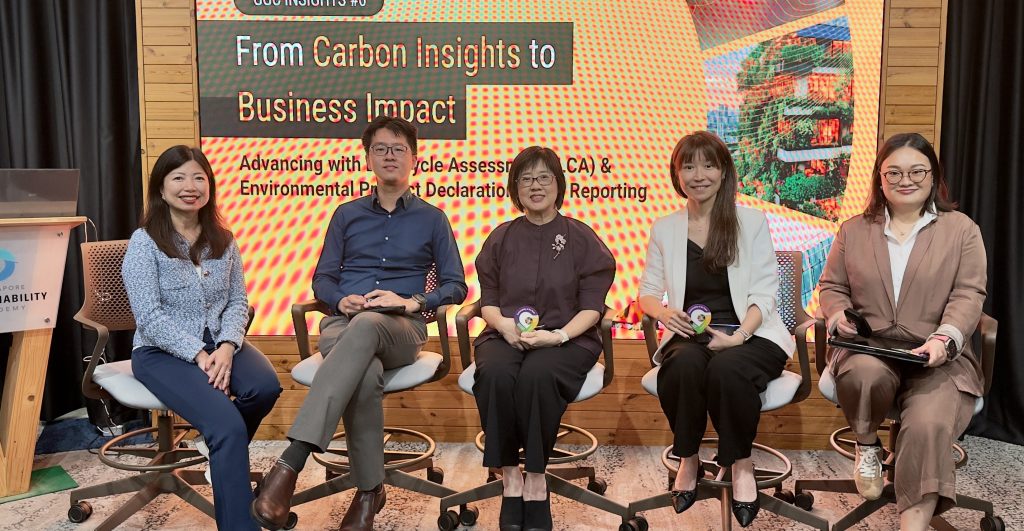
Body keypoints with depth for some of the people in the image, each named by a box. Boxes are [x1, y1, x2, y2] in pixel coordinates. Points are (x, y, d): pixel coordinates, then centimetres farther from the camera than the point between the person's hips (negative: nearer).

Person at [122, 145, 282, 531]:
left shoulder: (223, 240, 8)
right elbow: (150, 318, -13)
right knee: (228, 426, -28)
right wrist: (197, 354, -21)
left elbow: (238, 302, 4)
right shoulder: (144, 242, -6)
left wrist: (226, 346, -15)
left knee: (266, 386, -27)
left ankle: (219, 447, 7)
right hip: (162, 351, -4)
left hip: (218, 343, 5)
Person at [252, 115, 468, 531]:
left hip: (401, 329, -1)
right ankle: (369, 490, -22)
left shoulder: (432, 219, 14)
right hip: (342, 323, 1)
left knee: (365, 327, -41)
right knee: (366, 375, -38)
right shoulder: (346, 215, 19)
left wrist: (412, 302, -10)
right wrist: (341, 299, -7)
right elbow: (321, 279, 17)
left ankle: (289, 465, -45)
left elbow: (456, 286, 9)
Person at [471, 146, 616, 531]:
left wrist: (559, 335, -17)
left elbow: (592, 307, 1)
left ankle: (536, 480, -19)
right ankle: (510, 478, -21)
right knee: (494, 374, -33)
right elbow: (487, 301, 11)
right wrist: (504, 324, -12)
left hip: (567, 337, -2)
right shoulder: (501, 238, 14)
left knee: (537, 375, -36)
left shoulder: (581, 237, 7)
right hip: (506, 335, 2)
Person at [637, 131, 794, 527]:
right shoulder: (665, 229, 11)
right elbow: (647, 292, 12)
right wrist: (662, 311, -12)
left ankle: (741, 463, -9)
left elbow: (763, 293, -1)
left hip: (749, 334, -1)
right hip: (689, 335, 2)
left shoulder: (751, 222, 4)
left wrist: (739, 336, -19)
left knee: (727, 368, -36)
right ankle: (688, 459, -10)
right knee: (685, 365, -34)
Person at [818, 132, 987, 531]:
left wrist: (944, 338, -20)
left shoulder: (961, 229, 8)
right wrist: (839, 314, -9)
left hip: (938, 355, -1)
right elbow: (831, 286, 15)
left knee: (928, 425, -30)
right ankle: (867, 446, -4)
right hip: (869, 346, 1)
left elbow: (968, 295, -1)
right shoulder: (853, 231, 14)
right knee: (866, 373, -36)